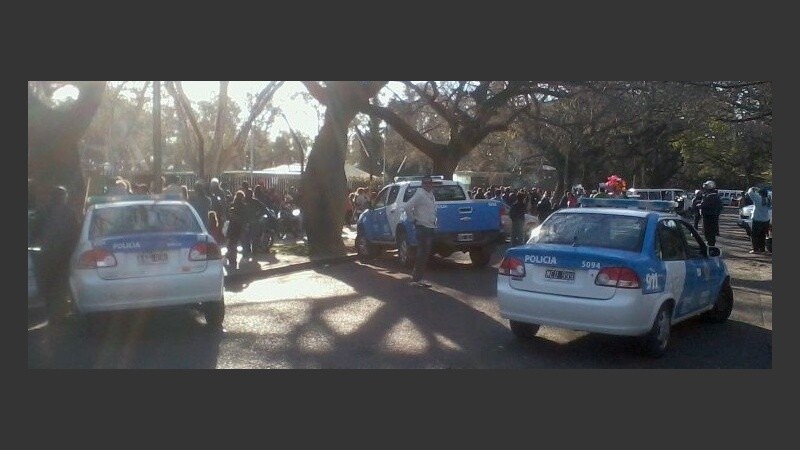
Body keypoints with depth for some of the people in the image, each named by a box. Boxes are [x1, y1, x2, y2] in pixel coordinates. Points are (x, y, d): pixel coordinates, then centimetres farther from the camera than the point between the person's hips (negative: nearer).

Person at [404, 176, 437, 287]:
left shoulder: (431, 196, 16)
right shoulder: (419, 195, -12)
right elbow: (407, 207, -21)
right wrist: (414, 219, -14)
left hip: (430, 228, 9)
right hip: (422, 228, -9)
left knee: (425, 255, 11)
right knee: (422, 254, -8)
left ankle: (418, 278, 17)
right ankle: (416, 279, -2)